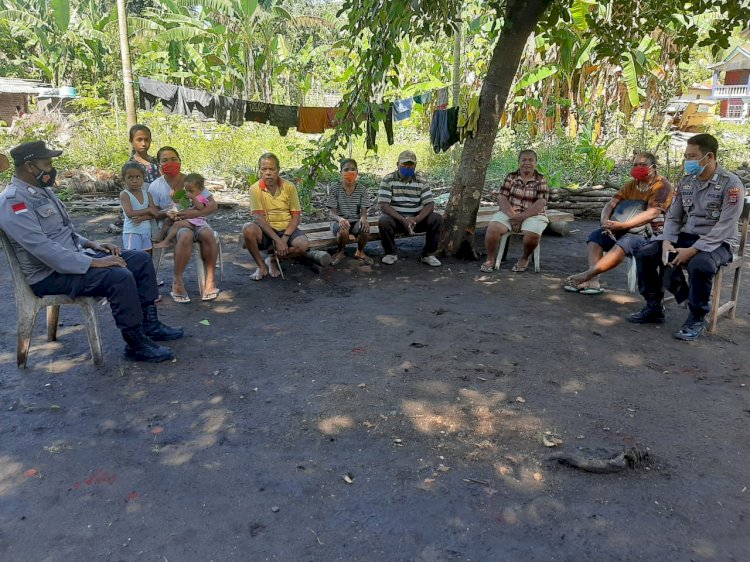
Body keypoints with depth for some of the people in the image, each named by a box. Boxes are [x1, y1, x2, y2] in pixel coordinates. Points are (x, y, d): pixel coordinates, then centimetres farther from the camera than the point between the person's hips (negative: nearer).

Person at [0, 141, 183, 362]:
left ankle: (149, 324, 6)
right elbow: (43, 249, -28)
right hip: (51, 274, -10)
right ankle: (136, 344, -16)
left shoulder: (42, 190, 12)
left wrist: (91, 244, 5)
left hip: (74, 257, 10)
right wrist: (94, 263, -27)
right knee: (120, 276, -30)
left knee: (141, 259, 1)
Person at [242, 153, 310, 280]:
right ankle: (262, 265, -9)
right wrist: (277, 240, -25)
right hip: (265, 231, -1)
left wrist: (285, 238, -19)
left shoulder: (289, 187, -3)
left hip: (287, 229, 1)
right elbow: (258, 217, -14)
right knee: (248, 229, -33)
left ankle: (273, 260, -1)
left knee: (303, 245, -30)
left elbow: (296, 216, -4)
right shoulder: (255, 189, -6)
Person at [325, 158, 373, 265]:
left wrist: (363, 218, -30)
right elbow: (332, 212, -8)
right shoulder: (334, 189, -5)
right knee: (343, 230, -38)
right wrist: (340, 219, -33)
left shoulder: (362, 189, 0)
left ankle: (360, 252, 0)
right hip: (339, 221, -2)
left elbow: (364, 211, -4)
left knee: (365, 228, -33)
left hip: (356, 220, 2)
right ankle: (340, 252, -2)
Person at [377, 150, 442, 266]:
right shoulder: (388, 180, -8)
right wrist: (403, 220, -30)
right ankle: (390, 253, -8)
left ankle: (428, 254, -5)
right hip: (395, 217, -2)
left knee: (437, 219, -22)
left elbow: (429, 204, -6)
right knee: (383, 221, -34)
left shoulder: (421, 181, 1)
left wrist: (416, 219, -26)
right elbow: (383, 205, -18)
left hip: (416, 218, 2)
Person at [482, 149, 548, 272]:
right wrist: (512, 216, -19)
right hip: (509, 213, 1)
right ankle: (490, 259, -7)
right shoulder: (511, 177, 6)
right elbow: (501, 198, -3)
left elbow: (540, 203, -10)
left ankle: (525, 258, -1)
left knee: (533, 234, -33)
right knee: (493, 228, -28)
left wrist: (521, 217, -21)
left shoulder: (541, 180, 1)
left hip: (532, 215, -1)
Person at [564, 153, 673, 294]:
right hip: (628, 230, 8)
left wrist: (621, 225, -33)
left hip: (651, 233, -8)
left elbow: (651, 214, -23)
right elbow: (611, 204, 5)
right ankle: (593, 281, -28)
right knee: (596, 236, -11)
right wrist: (605, 221, -19)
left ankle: (586, 275, -37)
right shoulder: (631, 185, 14)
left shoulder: (662, 185, -8)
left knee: (624, 243, -37)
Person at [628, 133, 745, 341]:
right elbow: (673, 217, 7)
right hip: (687, 236, 6)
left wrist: (692, 250, -27)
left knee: (699, 265, -38)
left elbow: (725, 227, -21)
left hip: (718, 242, -6)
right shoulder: (686, 181, 4)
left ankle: (697, 319, -15)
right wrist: (667, 242, -13)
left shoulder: (730, 183, -15)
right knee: (644, 254, -13)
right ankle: (654, 308, 2)